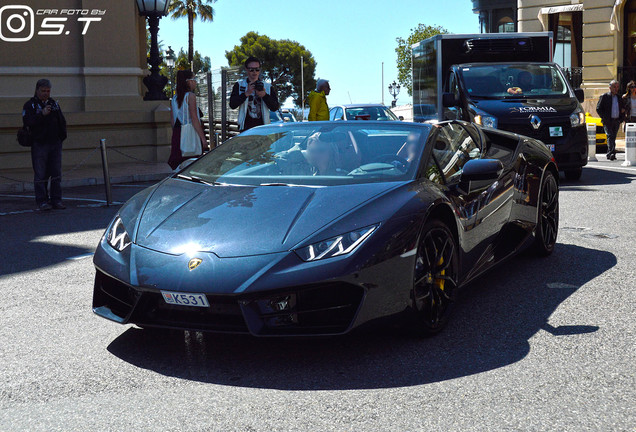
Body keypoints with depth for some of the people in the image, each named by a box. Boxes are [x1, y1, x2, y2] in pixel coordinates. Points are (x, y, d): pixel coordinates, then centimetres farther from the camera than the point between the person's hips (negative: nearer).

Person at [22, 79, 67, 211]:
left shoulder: (54, 104, 16)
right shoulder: (30, 105, 2)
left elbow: (62, 122, 19)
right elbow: (27, 121, -13)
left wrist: (62, 137, 7)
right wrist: (42, 114, -22)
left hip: (55, 144, 4)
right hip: (39, 144, -4)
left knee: (56, 174, 5)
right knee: (40, 175, -4)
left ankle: (56, 200, 10)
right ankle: (42, 201, -1)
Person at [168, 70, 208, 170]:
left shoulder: (175, 97, 12)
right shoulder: (190, 96, -9)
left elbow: (173, 121, 14)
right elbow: (194, 119, -14)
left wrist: (175, 137, 21)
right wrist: (203, 138, -12)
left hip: (177, 133, 7)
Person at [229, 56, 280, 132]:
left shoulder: (268, 87, 13)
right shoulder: (239, 85, 11)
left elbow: (275, 108, 4)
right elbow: (232, 105, -2)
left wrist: (264, 95, -13)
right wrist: (246, 93, -15)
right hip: (246, 128, -1)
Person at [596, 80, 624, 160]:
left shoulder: (619, 97, 15)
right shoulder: (604, 96, 2)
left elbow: (622, 108, 24)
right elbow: (598, 109, -1)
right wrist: (604, 118, -10)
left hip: (616, 121, 5)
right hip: (608, 121, -5)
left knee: (613, 137, 6)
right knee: (610, 136, -16)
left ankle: (609, 154, 11)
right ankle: (611, 153, -24)